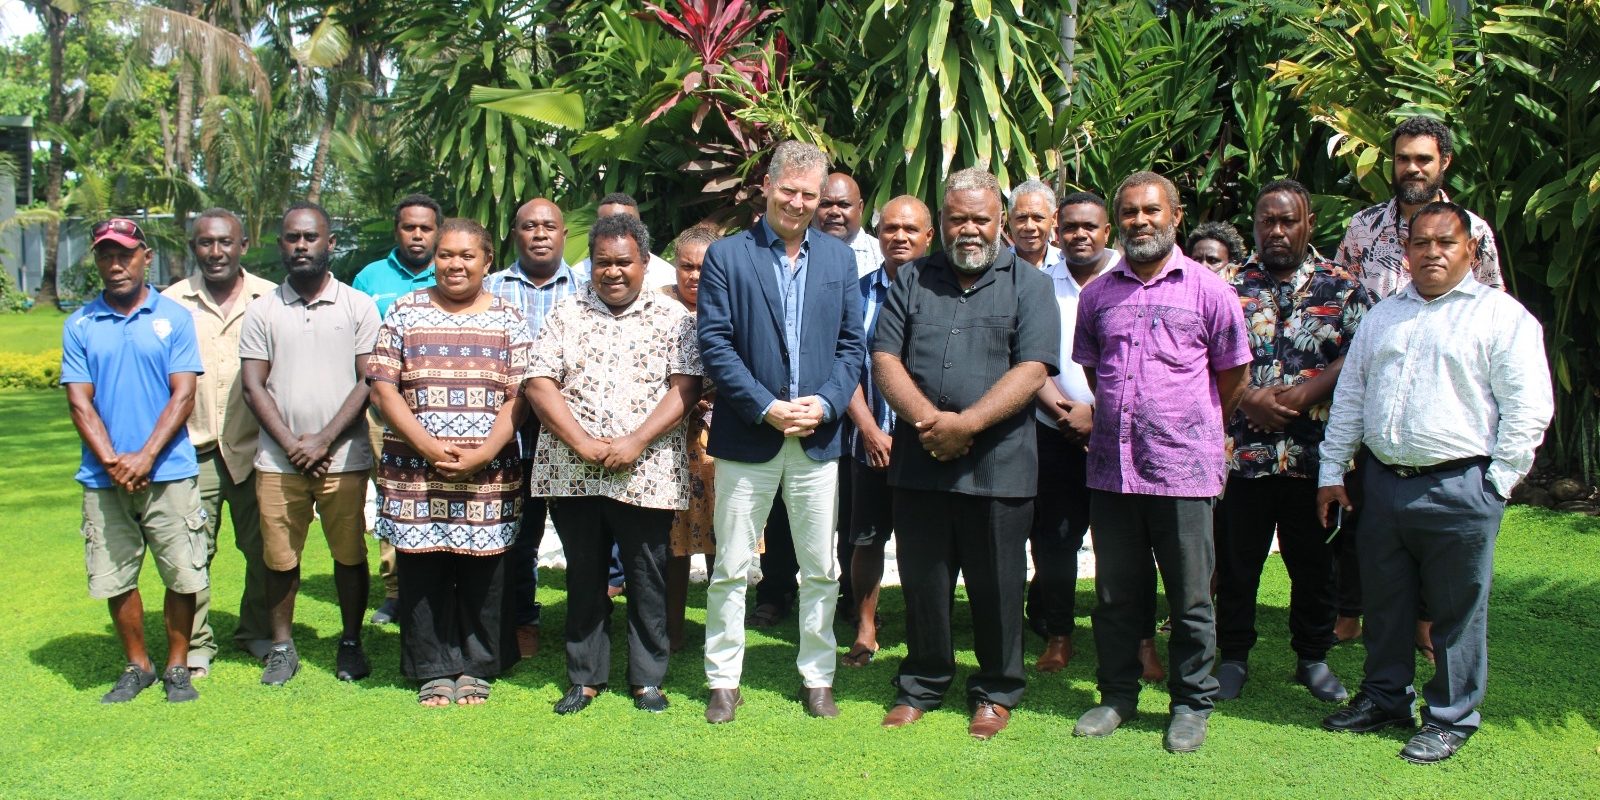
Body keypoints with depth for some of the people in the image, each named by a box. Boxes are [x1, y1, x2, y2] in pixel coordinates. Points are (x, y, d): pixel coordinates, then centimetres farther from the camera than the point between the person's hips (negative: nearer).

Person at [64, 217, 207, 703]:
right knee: (114, 579, 8)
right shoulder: (80, 325, 6)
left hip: (168, 473, -2)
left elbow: (183, 395, -4)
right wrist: (112, 462, -11)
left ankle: (177, 667, 17)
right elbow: (79, 400, 2)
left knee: (183, 575, 1)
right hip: (104, 479, 2)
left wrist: (144, 458, -13)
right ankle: (137, 666, 25)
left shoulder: (174, 317, 1)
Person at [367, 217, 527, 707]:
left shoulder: (508, 320, 7)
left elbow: (519, 396, 1)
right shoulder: (405, 312, 6)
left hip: (489, 477, 0)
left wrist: (483, 453, -13)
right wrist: (429, 447, -11)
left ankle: (477, 668, 19)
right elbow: (382, 387, 0)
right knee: (422, 574, 4)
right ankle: (434, 670, 18)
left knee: (482, 574, 4)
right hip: (414, 472, 0)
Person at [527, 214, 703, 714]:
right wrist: (581, 442, -12)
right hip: (572, 474, 2)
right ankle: (585, 677, 24)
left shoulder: (673, 318, 4)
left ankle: (647, 679, 20)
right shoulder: (566, 315, 9)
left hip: (646, 475, -2)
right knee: (584, 578, 11)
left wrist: (637, 441, -16)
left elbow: (685, 387, -5)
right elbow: (539, 384, 0)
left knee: (647, 580, 6)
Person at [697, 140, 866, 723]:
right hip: (747, 436, -2)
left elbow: (851, 344, 8)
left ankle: (817, 677, 23)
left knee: (821, 570, 9)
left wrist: (826, 403, -9)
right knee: (731, 569, 5)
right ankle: (723, 681, 17)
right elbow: (714, 344, -6)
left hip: (818, 437, 3)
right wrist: (766, 408, -14)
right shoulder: (726, 256, 0)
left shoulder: (839, 259, 10)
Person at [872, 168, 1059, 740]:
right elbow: (885, 357, 3)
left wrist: (966, 423, -18)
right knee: (922, 581, 11)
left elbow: (1032, 368, -9)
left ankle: (995, 692, 24)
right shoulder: (914, 280, 11)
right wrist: (926, 419, -13)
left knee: (996, 586, 7)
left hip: (998, 464, -2)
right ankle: (921, 686, 27)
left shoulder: (1028, 285, 3)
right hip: (920, 461, 3)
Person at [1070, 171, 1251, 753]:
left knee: (1190, 598, 6)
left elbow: (1233, 376, 7)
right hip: (1112, 467, 3)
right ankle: (1118, 695, 26)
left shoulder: (1208, 290, -1)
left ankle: (1192, 705, 19)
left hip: (1184, 470, -3)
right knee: (1116, 594, 12)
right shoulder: (1098, 294, 9)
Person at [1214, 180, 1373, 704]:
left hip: (1316, 453, 0)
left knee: (1314, 561, 11)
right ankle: (1233, 656, 22)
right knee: (1236, 559, 8)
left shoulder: (1341, 287, 5)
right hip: (1241, 450, 0)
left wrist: (1303, 395, -14)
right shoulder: (1230, 285, 5)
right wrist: (1248, 398, -14)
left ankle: (1313, 658, 26)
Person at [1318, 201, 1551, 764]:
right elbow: (1348, 396, 17)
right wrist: (1331, 471, 12)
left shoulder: (1502, 315, -3)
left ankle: (1450, 717, 19)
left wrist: (1496, 485, -9)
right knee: (1384, 601, 15)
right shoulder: (1382, 316, 15)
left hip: (1459, 490, -5)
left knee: (1457, 611, 5)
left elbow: (1528, 408, -7)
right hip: (1383, 481, 5)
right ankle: (1385, 698, 31)